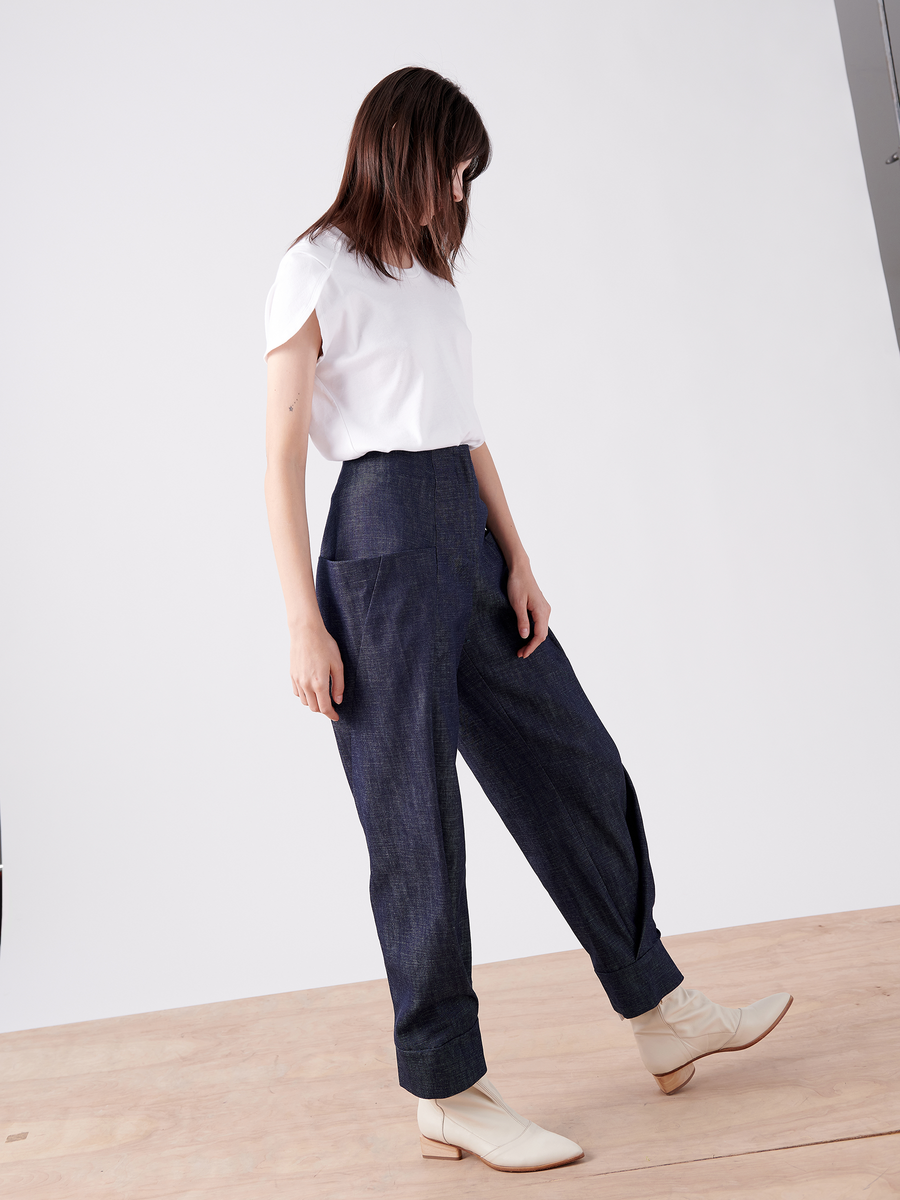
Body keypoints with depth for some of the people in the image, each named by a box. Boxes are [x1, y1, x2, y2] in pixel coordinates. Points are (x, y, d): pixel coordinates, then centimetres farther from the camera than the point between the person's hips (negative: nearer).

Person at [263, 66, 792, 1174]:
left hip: (470, 542, 8)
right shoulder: (316, 271, -4)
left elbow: (465, 427, 16)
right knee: (416, 824, -2)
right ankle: (446, 1095, 10)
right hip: (382, 544, -8)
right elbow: (282, 456, -9)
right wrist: (304, 624, -15)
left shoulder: (431, 272, 18)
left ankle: (660, 1018, 24)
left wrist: (518, 561, 5)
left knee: (577, 770, 10)